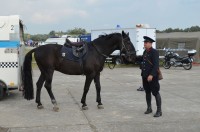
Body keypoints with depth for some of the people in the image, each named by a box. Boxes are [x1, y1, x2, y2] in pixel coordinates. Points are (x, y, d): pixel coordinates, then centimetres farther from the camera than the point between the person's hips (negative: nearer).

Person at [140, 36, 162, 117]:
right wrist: (143, 73, 16)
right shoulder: (145, 52, 13)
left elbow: (156, 65, -20)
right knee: (147, 92, 15)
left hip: (152, 76, -8)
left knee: (156, 93, -3)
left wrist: (151, 75, -27)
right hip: (145, 76, 8)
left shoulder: (154, 52, -12)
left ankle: (159, 111, 2)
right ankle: (149, 108, 27)